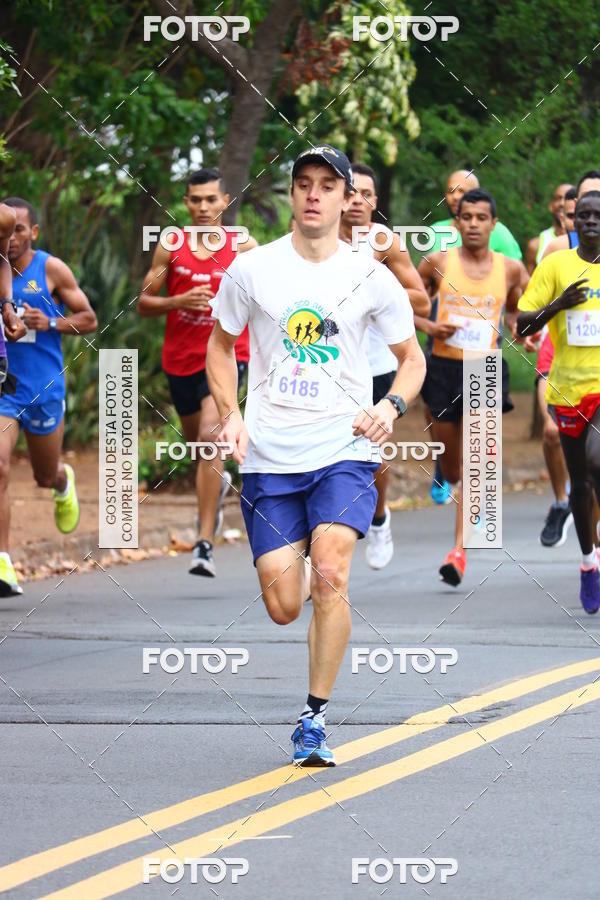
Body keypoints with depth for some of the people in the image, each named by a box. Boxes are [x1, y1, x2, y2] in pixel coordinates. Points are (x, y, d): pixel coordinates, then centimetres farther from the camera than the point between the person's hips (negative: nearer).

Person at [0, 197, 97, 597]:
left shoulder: (51, 270, -4)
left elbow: (89, 320, 2)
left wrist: (51, 323, -16)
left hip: (44, 388, 0)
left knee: (47, 477, 15)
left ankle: (65, 481, 55)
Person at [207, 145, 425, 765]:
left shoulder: (371, 279, 1)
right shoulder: (251, 270, 1)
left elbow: (412, 358, 13)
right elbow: (220, 345, 15)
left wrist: (391, 407, -7)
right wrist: (230, 413, -1)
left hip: (344, 451, -1)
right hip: (269, 458, 1)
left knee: (330, 574, -23)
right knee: (284, 607, -3)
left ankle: (315, 717, -10)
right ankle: (298, 567, 37)